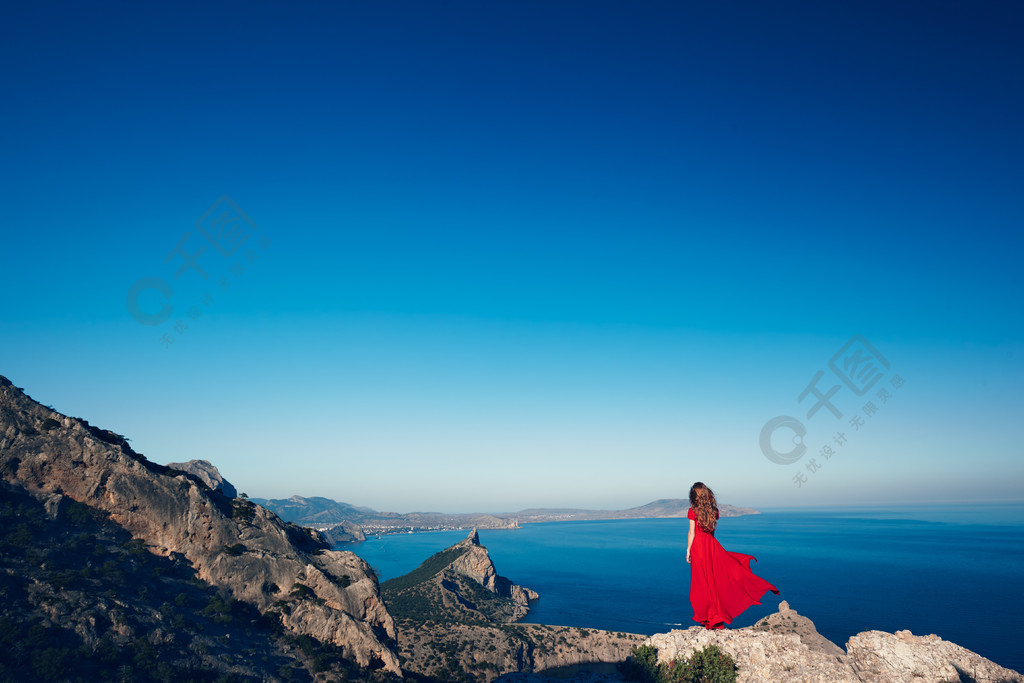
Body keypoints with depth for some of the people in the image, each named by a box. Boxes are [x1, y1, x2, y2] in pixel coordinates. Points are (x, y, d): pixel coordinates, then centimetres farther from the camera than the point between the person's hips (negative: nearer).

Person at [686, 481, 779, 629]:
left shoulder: (692, 511, -11)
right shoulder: (713, 510, 3)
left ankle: (707, 618, 10)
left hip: (698, 546, -5)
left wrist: (688, 550, -3)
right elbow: (712, 529, 10)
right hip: (712, 545, 5)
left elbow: (691, 533, -10)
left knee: (702, 582, 3)